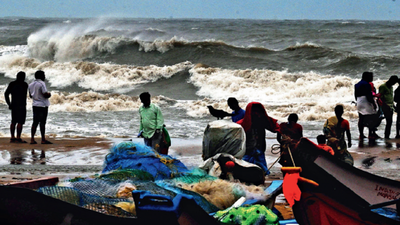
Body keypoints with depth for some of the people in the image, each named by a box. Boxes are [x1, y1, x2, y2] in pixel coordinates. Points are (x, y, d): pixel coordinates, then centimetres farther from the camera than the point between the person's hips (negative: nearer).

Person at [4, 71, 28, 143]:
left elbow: (6, 94, 7)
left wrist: (9, 104, 9)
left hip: (13, 105, 7)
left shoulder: (12, 84, 9)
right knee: (20, 122, -6)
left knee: (13, 122, 12)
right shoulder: (24, 84, -8)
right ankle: (18, 138, -10)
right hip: (21, 106, -7)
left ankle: (12, 137, 11)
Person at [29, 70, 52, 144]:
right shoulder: (41, 83, -13)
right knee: (42, 122, -5)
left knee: (35, 122, 8)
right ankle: (43, 140, -4)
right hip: (42, 105, -7)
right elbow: (45, 95, -18)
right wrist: (49, 94, 2)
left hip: (35, 105, 7)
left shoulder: (31, 85, 11)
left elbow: (30, 95, 20)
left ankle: (32, 139, 5)